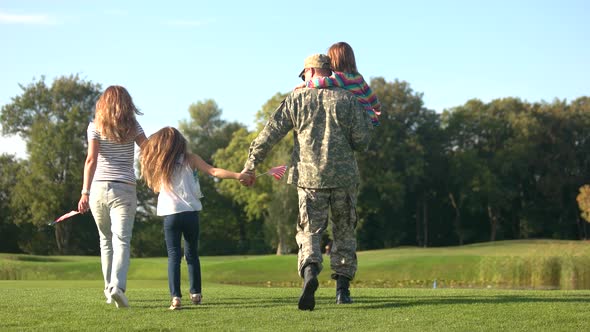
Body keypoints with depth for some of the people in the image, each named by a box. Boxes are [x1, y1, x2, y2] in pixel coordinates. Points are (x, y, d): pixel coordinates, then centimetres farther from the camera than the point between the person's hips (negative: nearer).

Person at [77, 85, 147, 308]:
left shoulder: (95, 127, 3)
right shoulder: (132, 126, 6)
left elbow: (91, 159, -6)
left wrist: (85, 192, -10)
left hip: (98, 188, 1)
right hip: (124, 189, -1)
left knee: (106, 240, 17)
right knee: (121, 241, -7)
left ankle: (109, 287, 20)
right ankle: (117, 286, -28)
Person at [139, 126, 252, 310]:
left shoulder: (157, 163, 6)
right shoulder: (190, 159, 3)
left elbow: (155, 186, 4)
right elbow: (214, 171, -6)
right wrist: (238, 176, -8)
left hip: (170, 215, -1)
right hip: (190, 213, 1)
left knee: (173, 256, 0)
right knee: (192, 254, 17)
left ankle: (176, 297, -14)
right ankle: (195, 293, 24)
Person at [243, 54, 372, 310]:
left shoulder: (297, 98, 3)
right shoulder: (347, 99, 3)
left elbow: (270, 133, 0)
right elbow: (361, 142, -2)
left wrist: (251, 164, 8)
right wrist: (365, 120, 19)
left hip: (309, 177, -1)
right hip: (344, 177, 1)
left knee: (309, 232, 4)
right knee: (344, 232, 14)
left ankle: (310, 273, -24)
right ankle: (342, 287, 13)